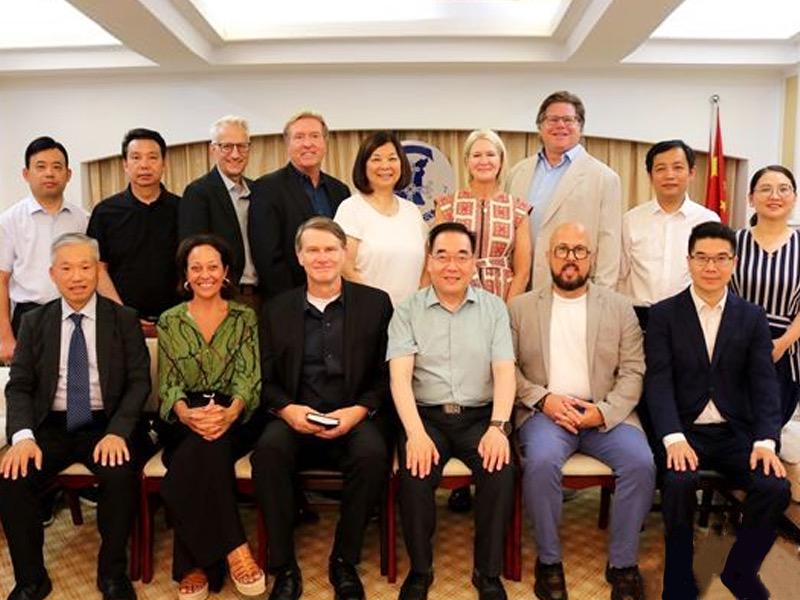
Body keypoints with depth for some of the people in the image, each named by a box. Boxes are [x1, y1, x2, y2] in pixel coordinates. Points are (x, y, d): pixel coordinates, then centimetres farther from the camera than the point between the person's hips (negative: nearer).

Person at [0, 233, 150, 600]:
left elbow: (139, 381, -3)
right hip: (50, 427, 3)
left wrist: (117, 432, -19)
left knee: (121, 474, -30)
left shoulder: (124, 319, 3)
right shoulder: (34, 322, 8)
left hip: (105, 425, -2)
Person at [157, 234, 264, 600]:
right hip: (185, 423, 1)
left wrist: (231, 412, -27)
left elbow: (249, 377, -3)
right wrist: (186, 414, -23)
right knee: (205, 445, -35)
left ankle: (196, 565, -24)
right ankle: (233, 549, -27)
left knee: (210, 443, -35)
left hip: (232, 420, 0)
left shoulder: (244, 317, 8)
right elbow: (169, 383, 1)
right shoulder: (169, 321, 10)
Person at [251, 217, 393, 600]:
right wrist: (287, 409, -12)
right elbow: (266, 380, 8)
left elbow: (387, 375, 4)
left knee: (372, 453, -31)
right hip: (295, 418, 1)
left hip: (355, 418, -1)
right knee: (268, 450, -30)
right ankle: (283, 567, -13)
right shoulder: (276, 309, 12)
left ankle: (344, 562, -9)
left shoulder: (375, 303, 7)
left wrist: (359, 411, -12)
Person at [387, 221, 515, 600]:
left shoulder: (493, 307, 8)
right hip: (426, 415, -1)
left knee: (500, 471, -26)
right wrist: (416, 432, -21)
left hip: (479, 416, 1)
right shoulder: (408, 310, 4)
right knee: (415, 474, -27)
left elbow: (504, 372, -1)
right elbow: (400, 375, -7)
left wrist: (498, 427, -17)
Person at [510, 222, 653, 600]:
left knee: (641, 461, -25)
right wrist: (543, 399, -11)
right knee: (541, 460, -31)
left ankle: (623, 564, -4)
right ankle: (549, 561, -9)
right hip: (545, 411, -1)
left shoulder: (619, 307, 12)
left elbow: (633, 371, 5)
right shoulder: (521, 307, 10)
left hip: (605, 414, 1)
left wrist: (605, 410, -11)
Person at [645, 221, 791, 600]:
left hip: (737, 434, 3)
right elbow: (659, 382, -7)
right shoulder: (663, 315, 2)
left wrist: (766, 441, -15)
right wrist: (674, 438, -22)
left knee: (775, 487, -22)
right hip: (684, 431, -2)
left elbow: (764, 383, 1)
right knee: (680, 482, -30)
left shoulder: (753, 317, 10)